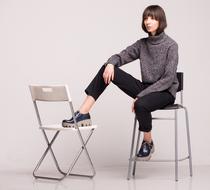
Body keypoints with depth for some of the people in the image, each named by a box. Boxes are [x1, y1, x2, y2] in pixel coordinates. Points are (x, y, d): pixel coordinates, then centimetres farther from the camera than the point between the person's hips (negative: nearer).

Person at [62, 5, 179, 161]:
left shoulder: (171, 46, -11)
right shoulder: (142, 44, 6)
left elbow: (168, 79, -17)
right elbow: (121, 56, 7)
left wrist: (141, 95, -21)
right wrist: (110, 63, -19)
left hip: (165, 92, -5)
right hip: (145, 89, 6)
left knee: (141, 105, -40)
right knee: (107, 70, -12)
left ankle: (148, 143, -10)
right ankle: (83, 114, -17)